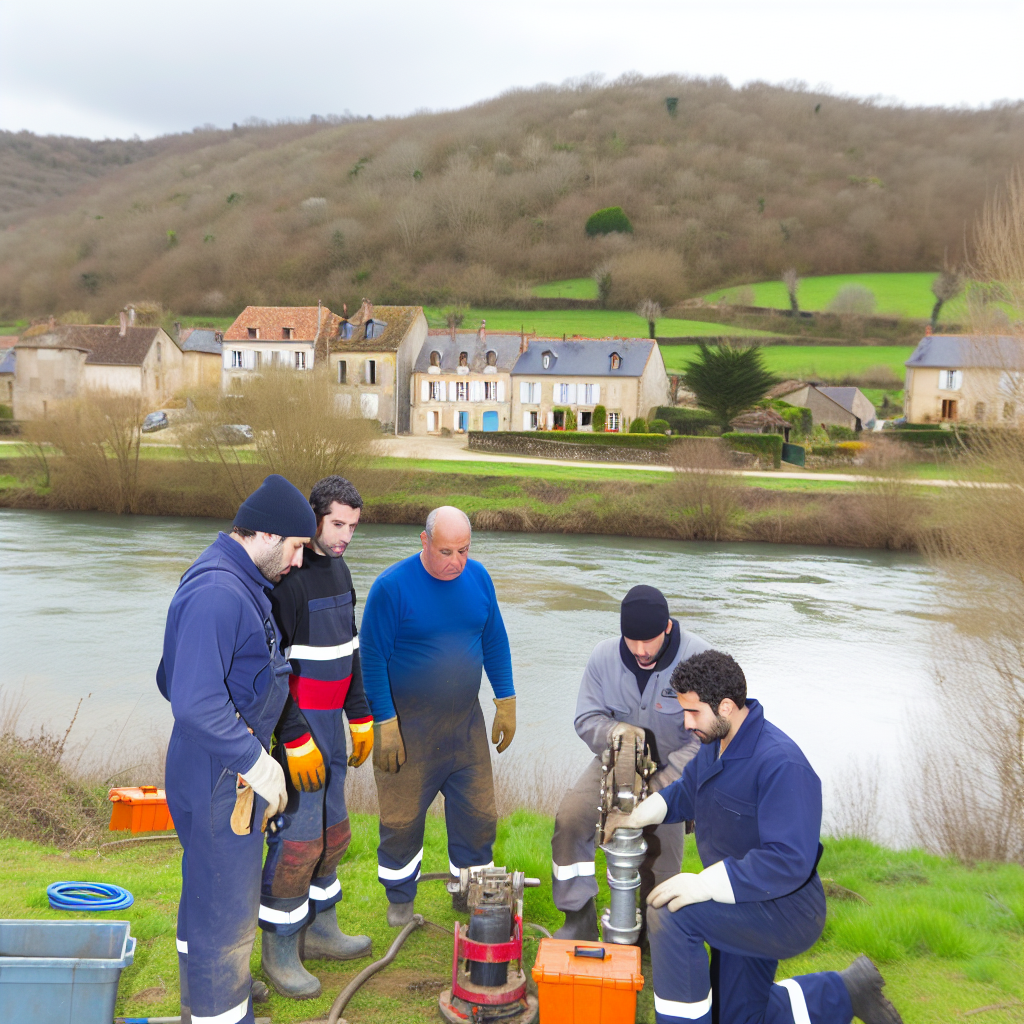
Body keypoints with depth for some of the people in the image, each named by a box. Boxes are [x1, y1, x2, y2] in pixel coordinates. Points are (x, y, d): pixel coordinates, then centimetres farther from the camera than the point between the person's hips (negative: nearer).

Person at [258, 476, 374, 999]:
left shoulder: (338, 568, 10)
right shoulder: (287, 576, -19)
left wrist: (361, 717, 17)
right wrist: (296, 741, -21)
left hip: (330, 723, 9)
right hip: (294, 726, -9)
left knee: (332, 832, 16)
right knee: (297, 838, -4)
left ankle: (319, 927, 31)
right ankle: (279, 950, 11)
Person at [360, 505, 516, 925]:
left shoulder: (477, 577, 0)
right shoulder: (392, 586, -16)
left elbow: (494, 640, 10)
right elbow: (372, 657, -12)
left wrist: (505, 703, 9)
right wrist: (384, 725, -14)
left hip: (466, 724, 4)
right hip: (408, 729, -4)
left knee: (478, 814, 10)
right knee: (403, 818, 7)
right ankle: (400, 899, 30)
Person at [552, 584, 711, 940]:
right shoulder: (605, 656, -11)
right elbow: (586, 719, -3)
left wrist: (662, 784, -28)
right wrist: (614, 730, -28)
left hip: (671, 768, -2)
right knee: (570, 817, -19)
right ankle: (579, 920, -3)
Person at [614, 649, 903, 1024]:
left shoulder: (781, 764, -29)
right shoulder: (715, 743, 0)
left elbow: (789, 861, -34)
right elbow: (686, 792, 19)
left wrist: (706, 884, -39)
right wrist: (634, 815, 3)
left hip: (786, 910, -10)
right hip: (746, 909, 10)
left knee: (670, 915, -29)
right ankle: (846, 993, 33)